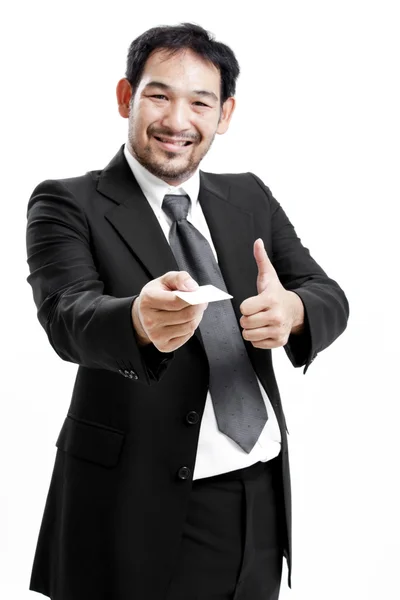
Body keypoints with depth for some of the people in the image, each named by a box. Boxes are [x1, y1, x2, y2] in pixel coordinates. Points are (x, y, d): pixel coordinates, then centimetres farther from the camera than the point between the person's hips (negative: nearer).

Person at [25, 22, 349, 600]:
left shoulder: (250, 198, 8)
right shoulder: (68, 204, -5)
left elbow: (329, 297, 0)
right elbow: (67, 317, -21)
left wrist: (292, 310, -25)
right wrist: (140, 322, -43)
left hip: (262, 501, 5)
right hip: (145, 509, -4)